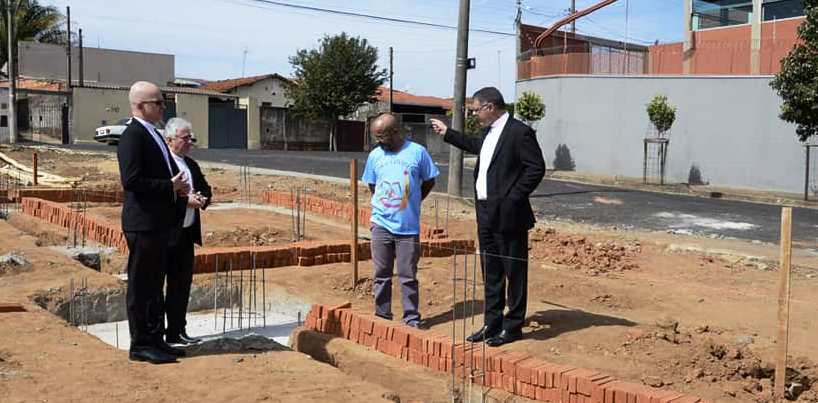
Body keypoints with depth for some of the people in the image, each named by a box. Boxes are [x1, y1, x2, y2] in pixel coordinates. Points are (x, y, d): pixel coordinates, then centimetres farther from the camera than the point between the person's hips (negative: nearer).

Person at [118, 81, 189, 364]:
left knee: (155, 286, 16)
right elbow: (131, 181, -23)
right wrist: (170, 186, -18)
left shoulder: (153, 135, 16)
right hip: (143, 225, -10)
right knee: (141, 286, 0)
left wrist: (178, 187, 6)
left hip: (160, 224, 10)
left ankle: (156, 340, 26)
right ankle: (140, 345, 9)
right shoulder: (132, 136, -14)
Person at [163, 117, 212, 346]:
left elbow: (206, 189, 19)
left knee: (182, 283, 12)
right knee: (173, 283, -1)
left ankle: (178, 331, 22)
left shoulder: (192, 165, 17)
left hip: (187, 233, 8)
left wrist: (201, 199, -3)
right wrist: (186, 200, -21)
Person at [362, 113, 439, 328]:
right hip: (381, 224, 2)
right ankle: (382, 316, 19)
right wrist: (384, 205, 7)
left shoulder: (417, 152, -4)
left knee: (408, 276, 3)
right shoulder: (375, 155, 3)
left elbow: (429, 181, 8)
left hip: (408, 226, -2)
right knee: (381, 274, 8)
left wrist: (411, 202, 9)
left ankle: (412, 318, 13)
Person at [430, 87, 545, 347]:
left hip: (507, 215, -9)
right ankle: (492, 323, 26)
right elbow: (476, 145, 34)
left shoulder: (520, 132, -14)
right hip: (486, 213, 9)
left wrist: (513, 198, -17)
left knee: (514, 271, 3)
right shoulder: (489, 132, 13)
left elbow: (537, 168, -17)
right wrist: (447, 133, 37)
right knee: (491, 272, 15)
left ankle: (512, 326, 12)